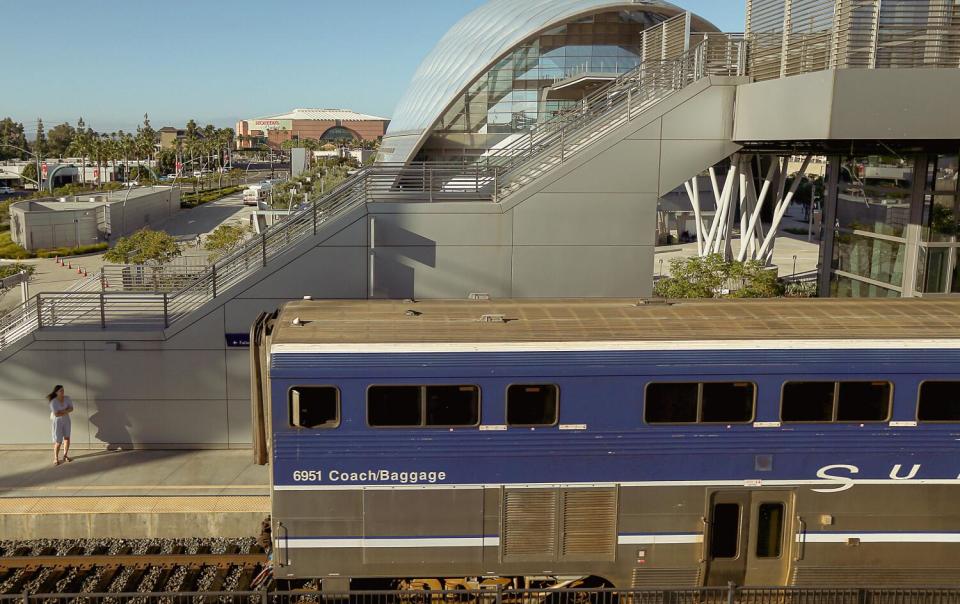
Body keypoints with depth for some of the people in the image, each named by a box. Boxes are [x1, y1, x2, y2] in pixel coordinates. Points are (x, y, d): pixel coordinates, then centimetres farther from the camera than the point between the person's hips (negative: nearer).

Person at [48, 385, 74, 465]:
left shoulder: (67, 398, -9)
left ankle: (65, 455, 22)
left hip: (66, 420, 4)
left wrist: (61, 412, -22)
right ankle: (56, 458, 17)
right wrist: (66, 411, -17)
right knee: (58, 441, 0)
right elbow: (56, 414, -27)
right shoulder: (53, 402, -23)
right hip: (57, 422, -4)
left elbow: (71, 409, -10)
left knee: (67, 438, 5)